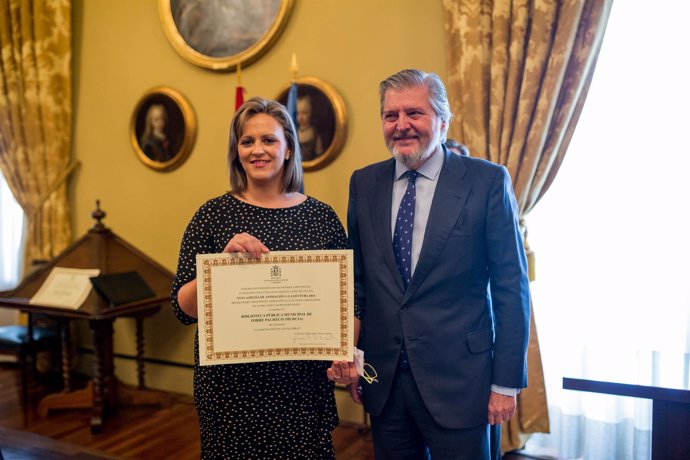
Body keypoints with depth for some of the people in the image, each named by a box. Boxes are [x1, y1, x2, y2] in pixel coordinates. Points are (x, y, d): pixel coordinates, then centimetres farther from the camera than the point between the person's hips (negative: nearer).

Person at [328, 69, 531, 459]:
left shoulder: (487, 181, -7)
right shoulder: (364, 183, 3)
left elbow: (511, 287, -6)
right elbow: (358, 276, 9)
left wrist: (507, 382, -7)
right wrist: (349, 359, 7)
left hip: (458, 379, -3)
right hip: (382, 379, 4)